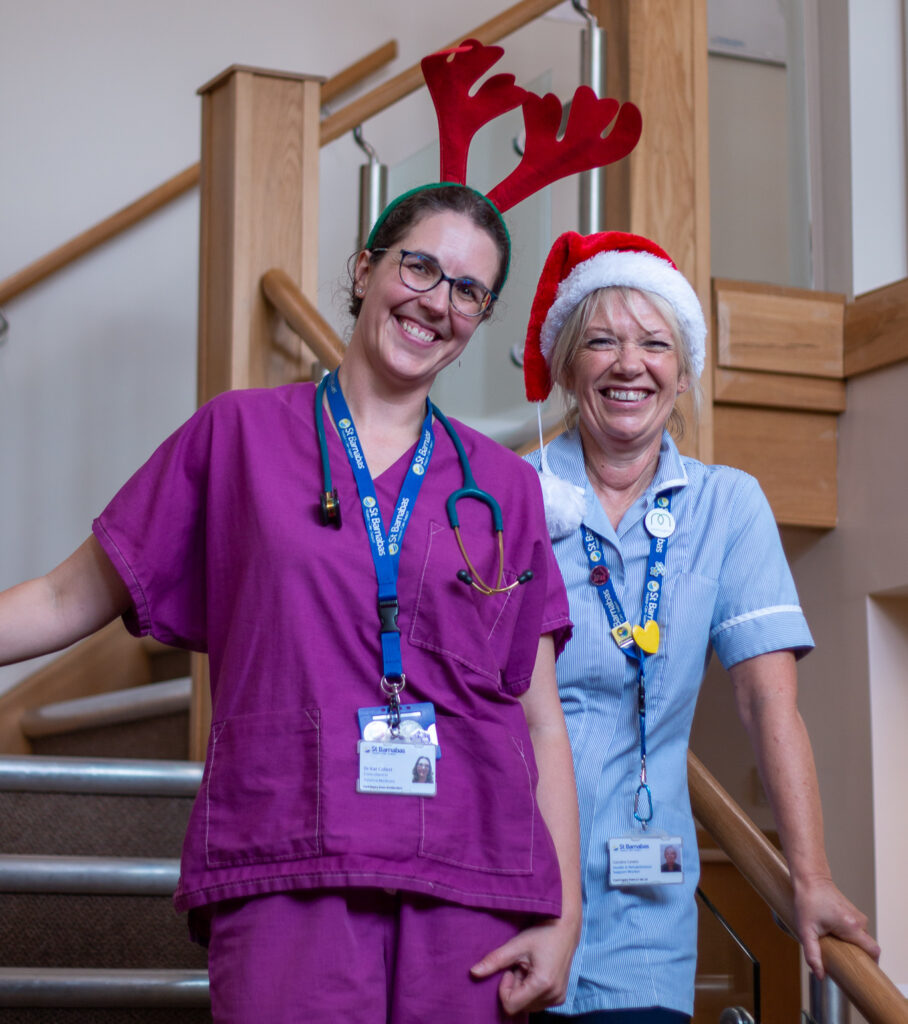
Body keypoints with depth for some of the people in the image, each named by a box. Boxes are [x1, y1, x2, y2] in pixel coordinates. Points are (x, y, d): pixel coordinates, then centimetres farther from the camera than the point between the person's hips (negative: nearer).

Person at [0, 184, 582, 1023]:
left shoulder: (505, 486, 14)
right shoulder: (238, 434, 9)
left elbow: (542, 724, 11)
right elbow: (68, 601, 12)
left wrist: (565, 919, 2)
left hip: (469, 886, 2)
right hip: (286, 872, -2)